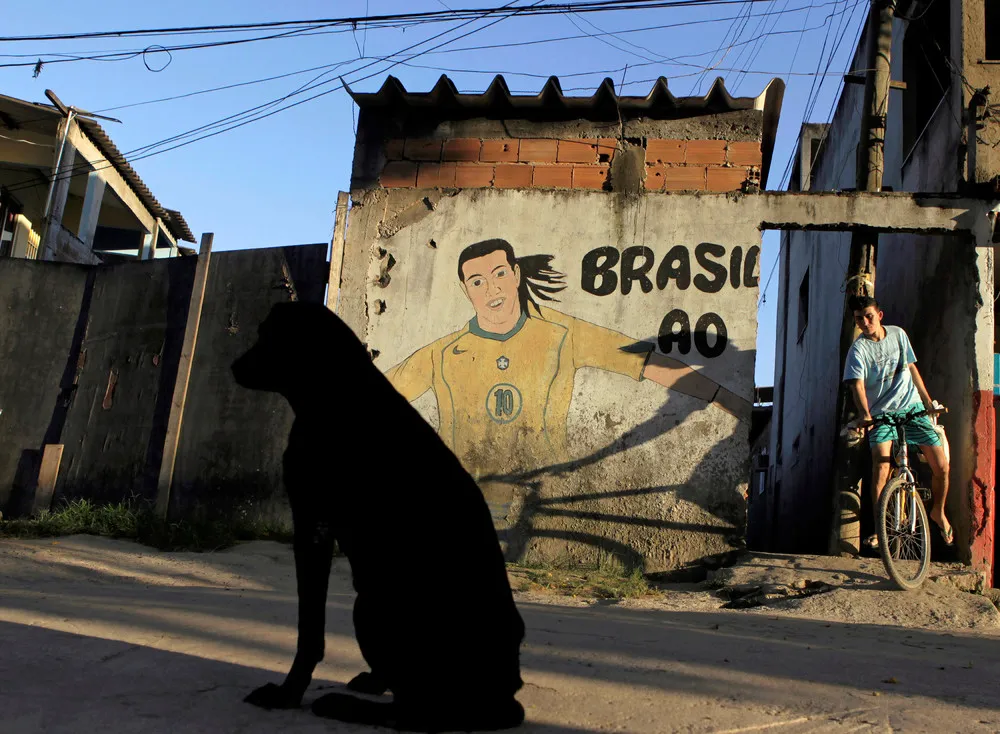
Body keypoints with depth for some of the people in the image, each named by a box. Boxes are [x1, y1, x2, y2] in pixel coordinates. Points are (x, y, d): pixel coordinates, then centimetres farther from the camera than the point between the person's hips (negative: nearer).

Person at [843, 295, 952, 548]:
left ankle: (938, 512, 26)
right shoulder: (859, 349, -9)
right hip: (881, 414, -3)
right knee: (881, 468, -22)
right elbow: (858, 385, -22)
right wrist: (865, 414, -39)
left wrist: (928, 401, 13)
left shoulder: (898, 334, 5)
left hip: (913, 408, 4)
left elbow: (911, 368, 15)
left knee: (941, 466, -1)